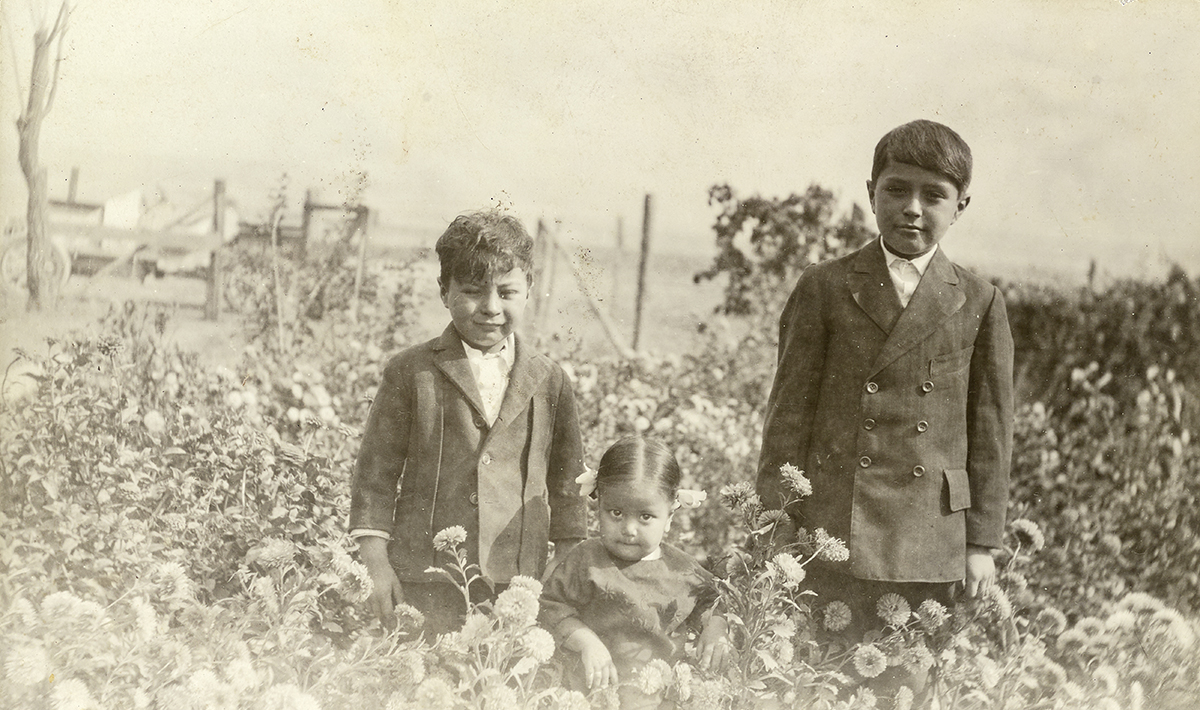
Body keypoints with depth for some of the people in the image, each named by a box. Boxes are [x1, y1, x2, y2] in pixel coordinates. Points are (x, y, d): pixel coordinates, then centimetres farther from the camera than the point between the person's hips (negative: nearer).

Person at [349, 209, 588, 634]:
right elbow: (376, 474, 3)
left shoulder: (550, 383, 8)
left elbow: (567, 486, 15)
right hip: (424, 583, -1)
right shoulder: (411, 374, 2)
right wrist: (376, 565, -2)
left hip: (518, 587, 2)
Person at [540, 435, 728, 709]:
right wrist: (586, 642, -12)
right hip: (601, 687, -4)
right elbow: (550, 604, -1)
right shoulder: (587, 561, -2)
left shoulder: (683, 569, 8)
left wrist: (715, 629, 3)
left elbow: (708, 603, 24)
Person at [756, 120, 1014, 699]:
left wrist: (982, 542, 4)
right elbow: (789, 412, 4)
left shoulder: (979, 304, 6)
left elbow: (990, 431, 7)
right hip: (830, 536, -1)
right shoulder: (824, 289, 4)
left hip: (932, 547, 1)